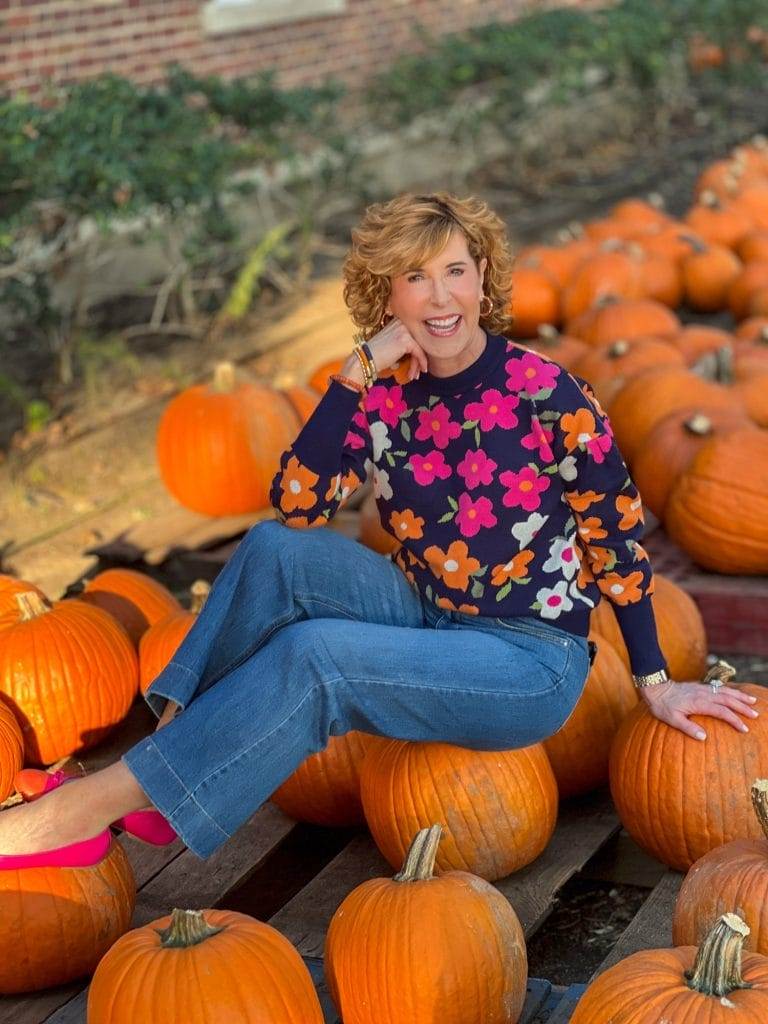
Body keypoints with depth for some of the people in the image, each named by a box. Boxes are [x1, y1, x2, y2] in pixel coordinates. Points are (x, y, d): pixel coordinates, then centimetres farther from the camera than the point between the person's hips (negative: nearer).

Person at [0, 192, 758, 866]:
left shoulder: (546, 395, -14)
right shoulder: (384, 396, -2)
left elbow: (617, 539, -6)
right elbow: (295, 506, -16)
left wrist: (654, 682, -3)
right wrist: (361, 369, -21)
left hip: (530, 665, -5)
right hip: (425, 621, 5)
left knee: (314, 655, -28)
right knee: (275, 550, -16)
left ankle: (88, 810, -26)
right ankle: (172, 732, -18)